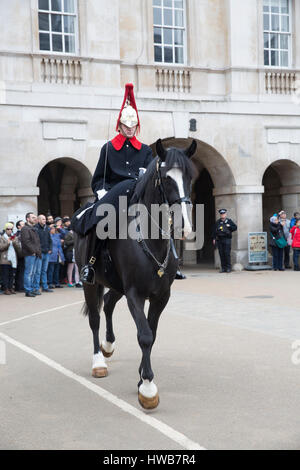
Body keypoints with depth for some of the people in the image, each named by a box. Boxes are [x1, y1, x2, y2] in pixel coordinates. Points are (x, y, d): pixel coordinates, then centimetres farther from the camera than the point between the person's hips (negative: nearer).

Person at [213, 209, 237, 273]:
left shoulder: (229, 221, 6)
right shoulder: (217, 222, 13)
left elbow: (235, 227, 6)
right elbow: (214, 231, 13)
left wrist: (229, 227, -9)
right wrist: (214, 238, 6)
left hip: (227, 239, -3)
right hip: (219, 239, 3)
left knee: (227, 253, -8)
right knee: (221, 254, 3)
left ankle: (228, 268, -2)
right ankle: (223, 268, 9)